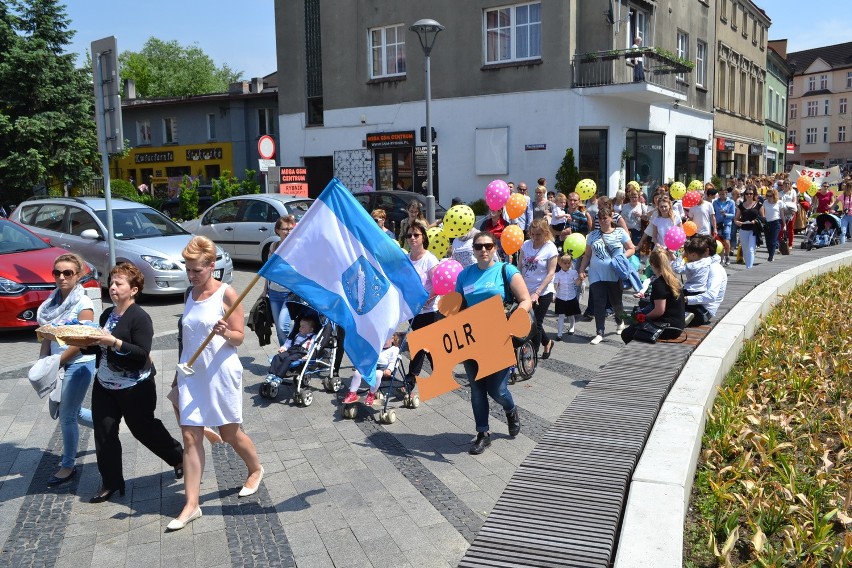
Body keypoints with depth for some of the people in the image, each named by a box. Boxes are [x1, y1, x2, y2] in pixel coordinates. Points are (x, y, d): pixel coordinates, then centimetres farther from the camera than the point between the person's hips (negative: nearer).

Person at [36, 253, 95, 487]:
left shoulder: (83, 304, -16)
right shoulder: (54, 301, 5)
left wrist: (56, 362, -15)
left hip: (78, 365, -7)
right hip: (58, 364, 7)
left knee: (67, 416, 1)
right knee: (71, 411, 17)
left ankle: (68, 466, 16)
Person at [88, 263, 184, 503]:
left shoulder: (140, 317, -16)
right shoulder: (107, 315, 8)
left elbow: (142, 353, -24)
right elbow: (101, 347, 18)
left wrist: (114, 343, -31)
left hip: (134, 387, -7)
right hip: (104, 384, 7)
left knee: (144, 428, 8)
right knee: (104, 433, 5)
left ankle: (179, 457, 32)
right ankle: (110, 483, 19)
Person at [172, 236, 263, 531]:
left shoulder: (227, 294, -10)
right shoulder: (190, 295, 8)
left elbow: (239, 337, -8)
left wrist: (225, 332, -31)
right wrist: (179, 374, 23)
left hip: (220, 373, -5)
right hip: (191, 374, 5)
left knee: (229, 433, 8)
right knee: (190, 437, 1)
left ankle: (256, 469, 37)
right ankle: (191, 504, 7)